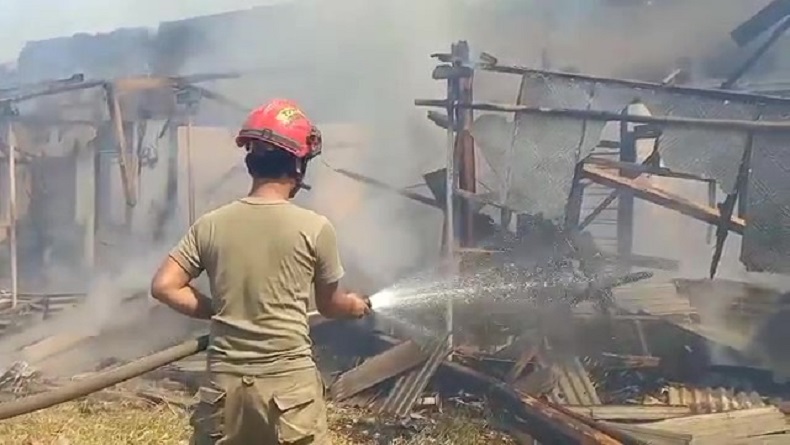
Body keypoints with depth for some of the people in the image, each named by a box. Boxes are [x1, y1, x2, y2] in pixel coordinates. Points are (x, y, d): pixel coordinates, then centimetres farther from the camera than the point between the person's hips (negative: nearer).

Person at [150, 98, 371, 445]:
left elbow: (164, 287, -2)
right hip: (289, 383, -2)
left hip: (225, 383, 3)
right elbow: (329, 305, 6)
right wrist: (355, 305, 29)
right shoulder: (315, 228, -8)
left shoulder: (210, 225, -2)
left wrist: (216, 311, 11)